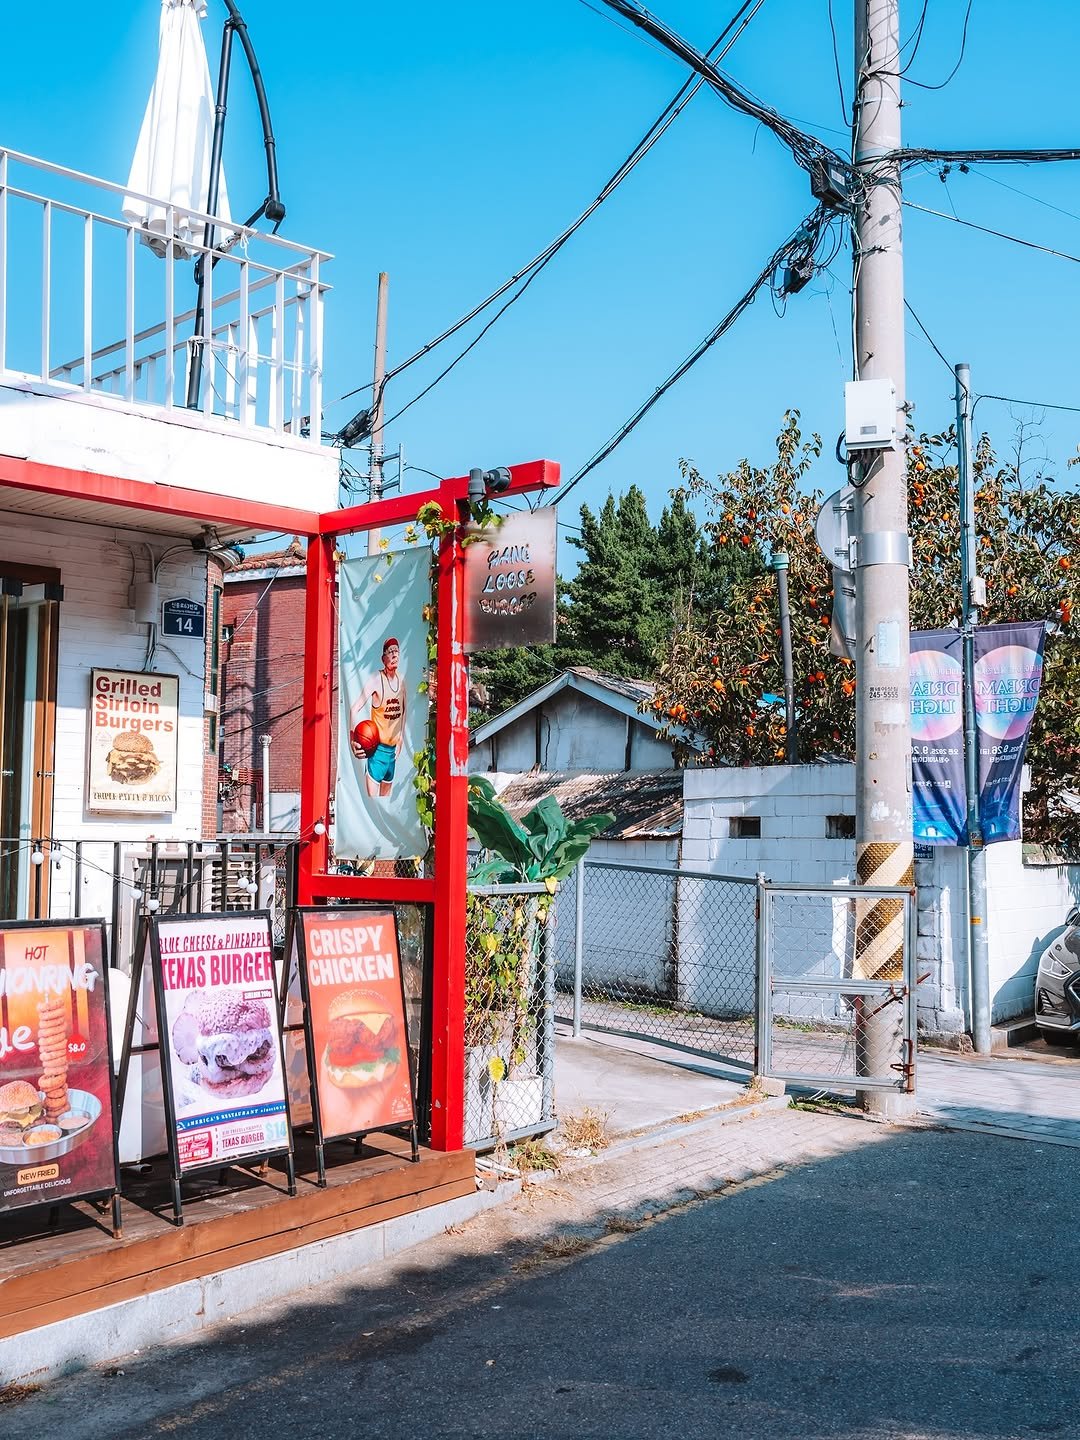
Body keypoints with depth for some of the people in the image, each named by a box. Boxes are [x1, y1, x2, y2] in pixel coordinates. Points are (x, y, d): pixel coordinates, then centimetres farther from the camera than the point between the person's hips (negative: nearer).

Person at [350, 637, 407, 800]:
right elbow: (354, 709, -19)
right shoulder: (376, 680, -14)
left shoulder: (401, 679, 6)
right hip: (378, 746, -7)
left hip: (393, 746, 7)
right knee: (373, 797, -8)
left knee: (387, 791, 16)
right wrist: (353, 739, -29)